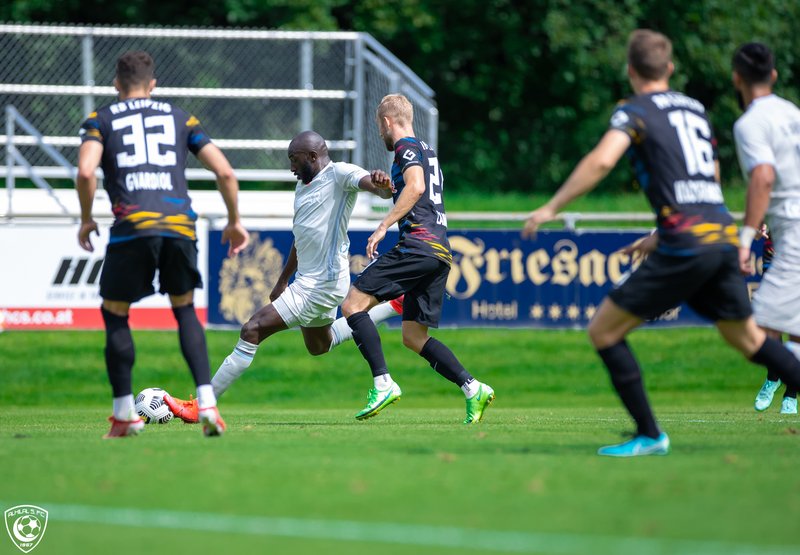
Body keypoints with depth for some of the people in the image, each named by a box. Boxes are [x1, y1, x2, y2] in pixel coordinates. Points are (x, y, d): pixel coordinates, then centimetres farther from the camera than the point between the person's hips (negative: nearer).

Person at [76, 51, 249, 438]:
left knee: (115, 313, 14)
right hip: (180, 225, 2)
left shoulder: (101, 120, 13)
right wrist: (234, 221, 25)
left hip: (132, 227, -2)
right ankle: (207, 402, 3)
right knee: (185, 311, 19)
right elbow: (224, 171, 14)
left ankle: (124, 414, 10)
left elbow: (86, 171, -6)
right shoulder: (180, 118, 20)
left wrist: (85, 220, 9)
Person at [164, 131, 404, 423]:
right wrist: (283, 281, 29)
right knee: (319, 346, 33)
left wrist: (381, 183, -54)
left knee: (252, 330, -16)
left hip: (321, 285, -11)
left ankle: (200, 407, -13)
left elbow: (385, 190, -30)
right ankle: (392, 306, 39)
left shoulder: (339, 174, -14)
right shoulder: (303, 185, 14)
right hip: (307, 280, 11)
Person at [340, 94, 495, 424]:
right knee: (414, 337, 12)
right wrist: (388, 187, 34)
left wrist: (383, 226, -22)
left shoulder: (406, 147, -2)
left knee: (353, 304, -9)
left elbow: (416, 186, -20)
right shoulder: (427, 151, 26)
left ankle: (383, 384, -19)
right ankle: (473, 388, 0)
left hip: (418, 245, -10)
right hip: (440, 251, 10)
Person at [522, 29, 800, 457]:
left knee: (604, 330, 3)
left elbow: (601, 161, -20)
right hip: (723, 236, 7)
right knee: (747, 338, 23)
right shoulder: (695, 109, 20)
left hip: (685, 245, -7)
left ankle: (649, 436, 1)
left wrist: (551, 208, -12)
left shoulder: (635, 112, -1)